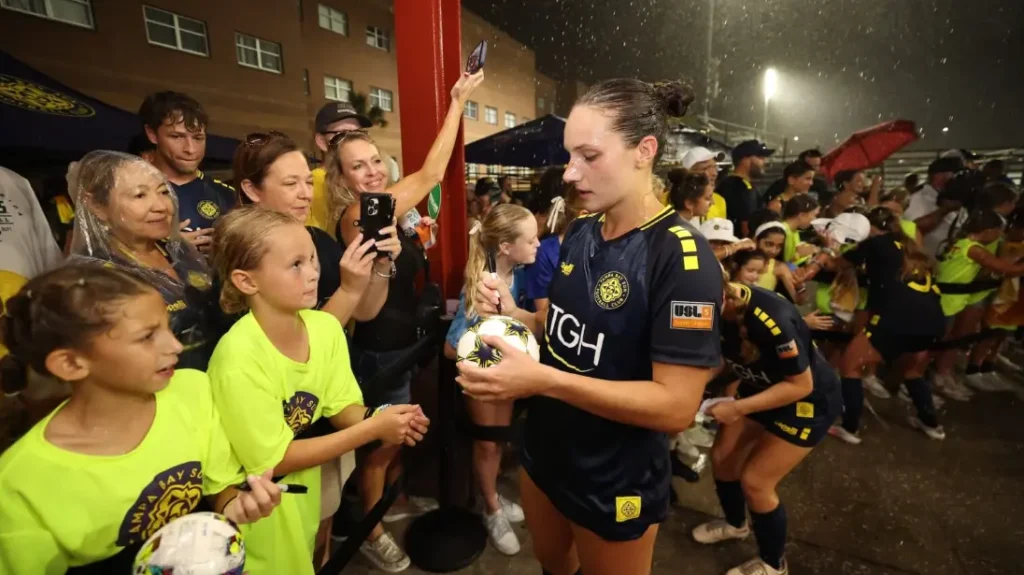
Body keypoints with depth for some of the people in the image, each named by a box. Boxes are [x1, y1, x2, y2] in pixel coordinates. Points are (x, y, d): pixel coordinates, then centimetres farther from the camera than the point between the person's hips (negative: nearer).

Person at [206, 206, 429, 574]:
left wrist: (380, 420, -26)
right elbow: (275, 461, -24)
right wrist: (373, 429, -27)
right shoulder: (239, 359, -32)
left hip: (305, 483, 5)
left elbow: (342, 408, -5)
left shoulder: (326, 326, -16)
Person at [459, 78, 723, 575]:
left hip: (616, 482, -6)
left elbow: (676, 405, -27)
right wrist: (512, 312, -11)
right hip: (543, 452, 6)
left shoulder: (682, 258, -24)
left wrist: (541, 379, -34)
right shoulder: (581, 233, -2)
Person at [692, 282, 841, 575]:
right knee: (721, 458, 10)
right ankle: (736, 524, 40)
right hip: (761, 388, 7)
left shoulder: (772, 320, -38)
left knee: (754, 482, -4)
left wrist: (737, 409, -29)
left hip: (808, 401, -6)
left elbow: (801, 385, -27)